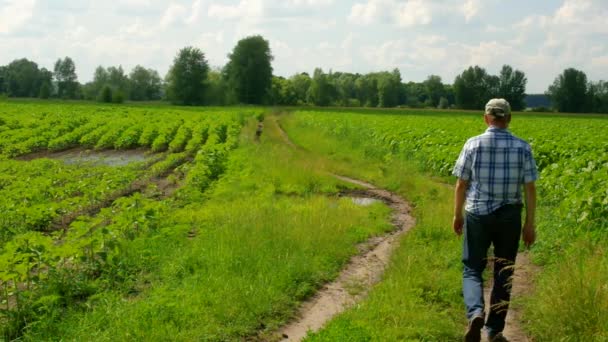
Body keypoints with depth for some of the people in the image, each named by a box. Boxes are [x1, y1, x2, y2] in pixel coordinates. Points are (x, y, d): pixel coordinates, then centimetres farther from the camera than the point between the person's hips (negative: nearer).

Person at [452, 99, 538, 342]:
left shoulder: (473, 144, -7)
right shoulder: (522, 147, -4)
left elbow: (461, 184, -3)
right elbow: (530, 189, -4)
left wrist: (457, 215, 10)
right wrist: (530, 224, 4)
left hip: (478, 215, -1)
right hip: (509, 217, 1)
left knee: (472, 270, 9)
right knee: (503, 274, 13)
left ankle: (476, 313, -18)